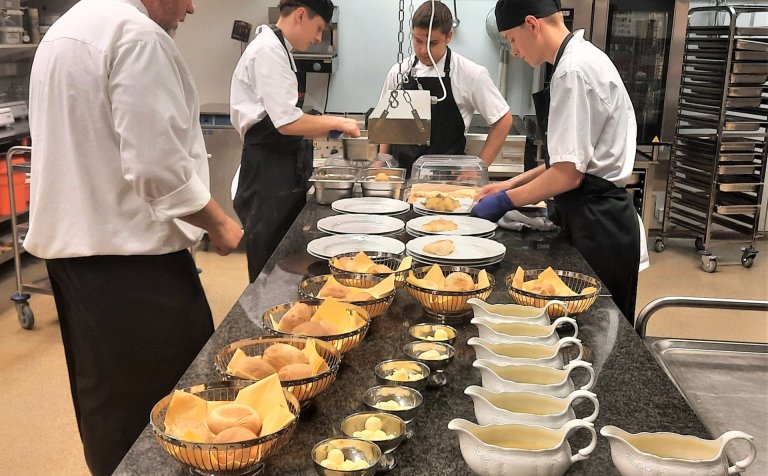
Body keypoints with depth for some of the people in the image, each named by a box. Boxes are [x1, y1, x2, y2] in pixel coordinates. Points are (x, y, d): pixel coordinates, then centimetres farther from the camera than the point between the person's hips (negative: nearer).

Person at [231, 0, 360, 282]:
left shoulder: (275, 49, 17)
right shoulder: (269, 50, -15)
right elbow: (287, 122, -23)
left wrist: (324, 128, 13)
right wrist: (335, 123, -10)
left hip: (280, 168, 10)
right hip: (269, 172, -10)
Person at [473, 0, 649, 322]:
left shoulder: (574, 71, -19)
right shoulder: (583, 59, 13)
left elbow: (568, 173, -21)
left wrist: (505, 201, -9)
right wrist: (512, 185, 15)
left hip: (597, 228, -10)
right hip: (599, 220, 10)